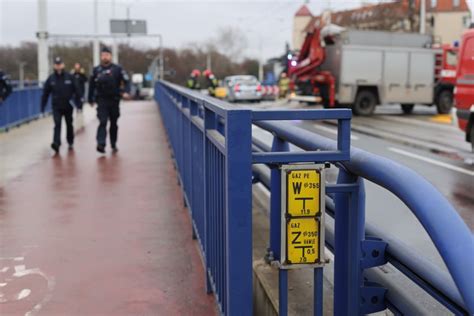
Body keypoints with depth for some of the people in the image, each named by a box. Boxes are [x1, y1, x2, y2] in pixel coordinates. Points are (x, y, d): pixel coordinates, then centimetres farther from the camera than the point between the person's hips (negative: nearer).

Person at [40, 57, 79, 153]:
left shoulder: (69, 77, -3)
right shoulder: (50, 79, 0)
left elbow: (76, 91, -3)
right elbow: (45, 93, 2)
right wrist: (42, 106, 0)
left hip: (68, 106, 1)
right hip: (56, 106, -1)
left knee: (69, 125, 15)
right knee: (57, 125, -13)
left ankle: (70, 142, 31)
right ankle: (56, 143, -23)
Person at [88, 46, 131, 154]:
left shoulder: (117, 69, 0)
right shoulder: (96, 70, 5)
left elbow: (126, 81, 0)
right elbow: (91, 85, 13)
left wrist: (126, 92, -18)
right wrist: (91, 99, 15)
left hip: (114, 100, 1)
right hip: (102, 101, -1)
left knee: (114, 124, 12)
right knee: (102, 122, -14)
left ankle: (113, 145, 25)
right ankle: (101, 144, -22)